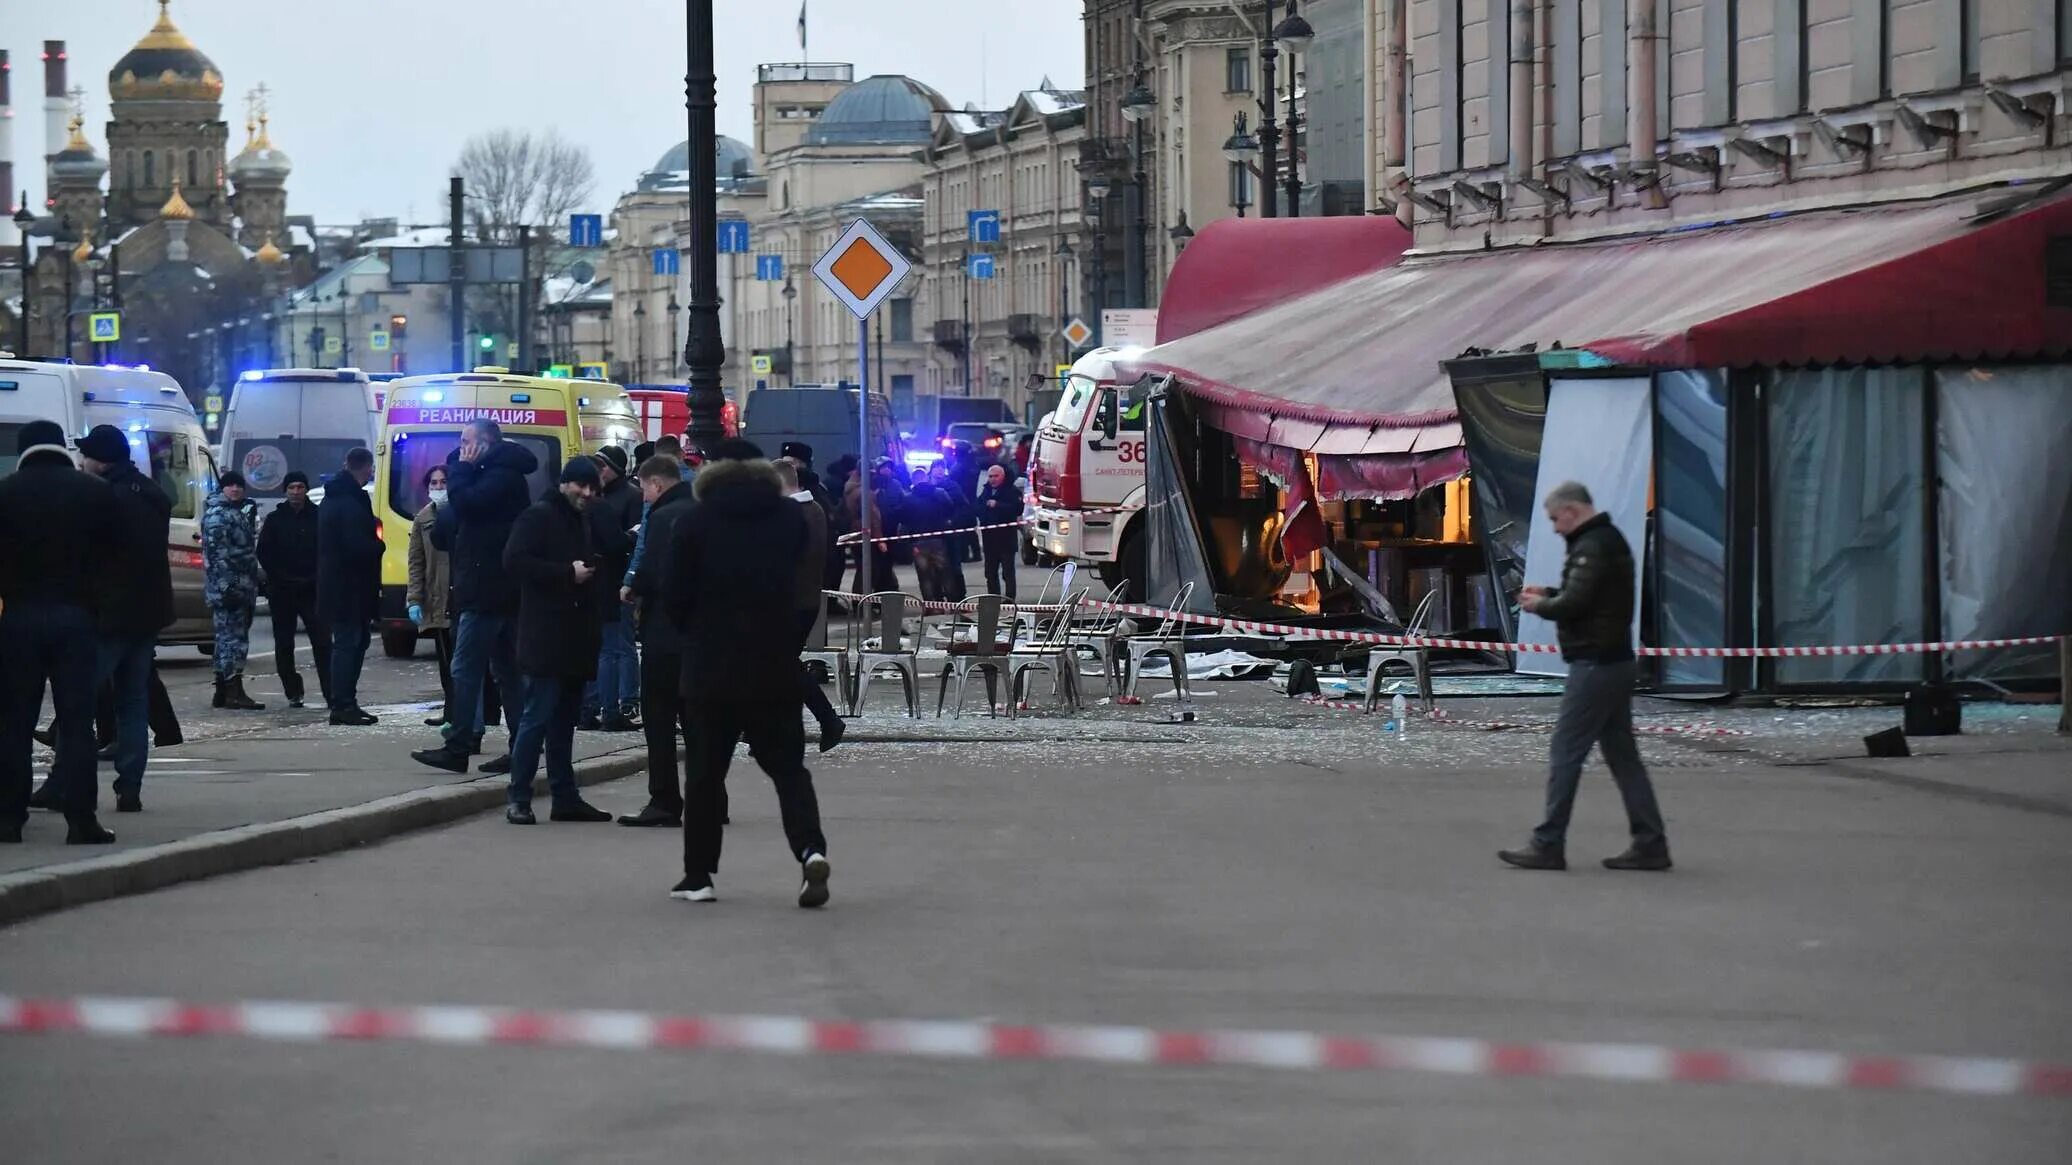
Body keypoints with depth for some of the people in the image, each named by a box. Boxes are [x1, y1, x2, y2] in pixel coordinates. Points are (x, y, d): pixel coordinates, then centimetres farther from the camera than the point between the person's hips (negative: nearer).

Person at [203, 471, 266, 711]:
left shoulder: (238, 513, 21)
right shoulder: (216, 515, -10)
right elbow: (216, 553, -19)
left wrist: (252, 587, 24)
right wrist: (225, 584, -25)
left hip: (242, 589, 10)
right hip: (227, 588, -10)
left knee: (228, 637, 12)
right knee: (233, 637, -12)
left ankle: (223, 693, 16)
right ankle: (233, 692, -14)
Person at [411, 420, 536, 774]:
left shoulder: (501, 477, -12)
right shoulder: (501, 475, 20)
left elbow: (465, 504, -25)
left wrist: (462, 468, -11)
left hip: (487, 592, -11)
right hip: (497, 591, 11)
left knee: (465, 668, -9)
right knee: (507, 670, 10)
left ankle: (457, 748, -9)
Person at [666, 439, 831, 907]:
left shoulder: (696, 523, -6)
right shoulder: (790, 517, 2)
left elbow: (675, 596, -3)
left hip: (712, 663, -2)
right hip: (777, 663, 2)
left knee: (706, 770, 8)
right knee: (787, 765, 6)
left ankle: (698, 874, 11)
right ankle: (810, 848, -16)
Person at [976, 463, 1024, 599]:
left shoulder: (1012, 491, -7)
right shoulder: (985, 491, 14)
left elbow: (1017, 508, -21)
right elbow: (978, 509, 16)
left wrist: (997, 505, -24)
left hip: (1006, 537, -7)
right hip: (989, 537, 7)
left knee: (1007, 572, -4)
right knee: (990, 572, 12)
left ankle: (1010, 598, -3)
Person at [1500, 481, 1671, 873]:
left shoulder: (1592, 547, -16)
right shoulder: (1610, 540, 17)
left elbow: (1573, 604, -22)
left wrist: (1539, 605, -4)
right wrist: (1548, 594, 13)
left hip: (1594, 664, -10)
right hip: (1616, 661, 10)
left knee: (1565, 754, -5)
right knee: (1623, 755, 11)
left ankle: (1548, 845, -3)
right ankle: (1650, 843, 9)